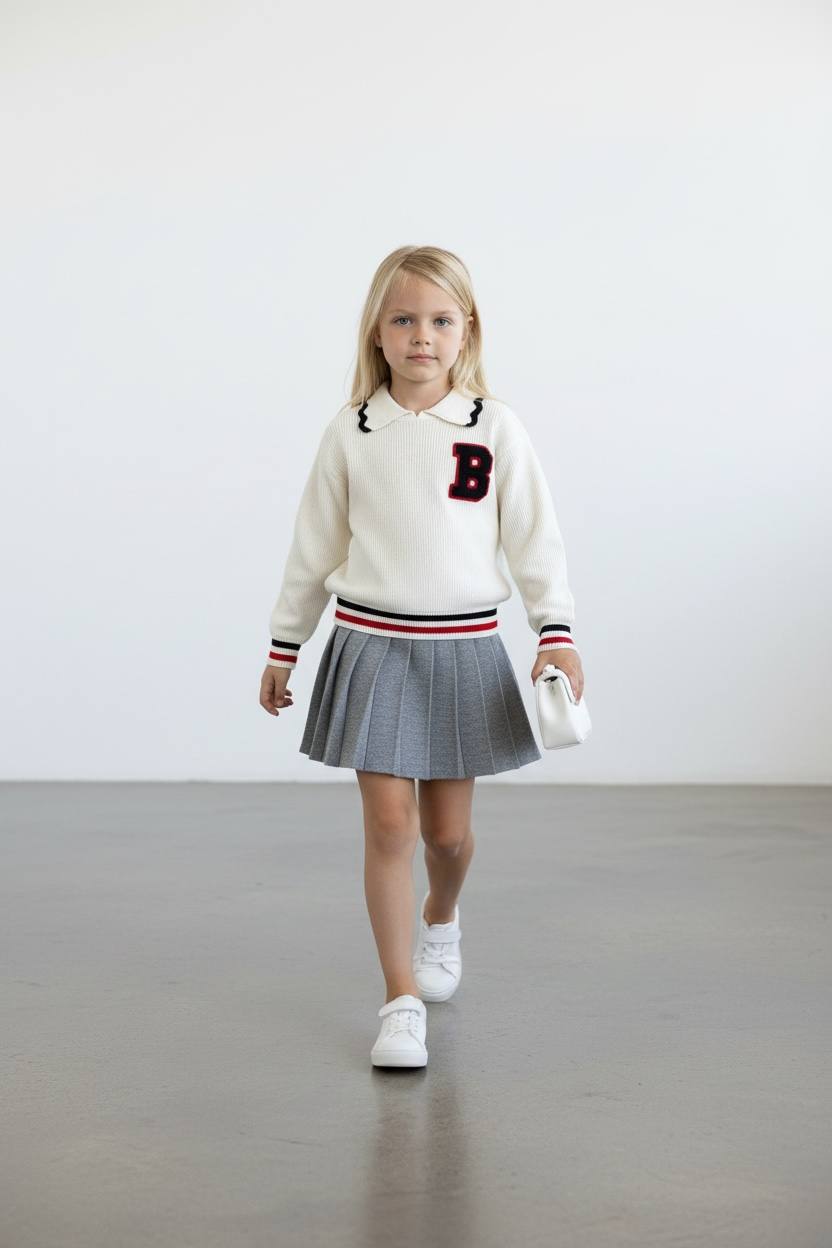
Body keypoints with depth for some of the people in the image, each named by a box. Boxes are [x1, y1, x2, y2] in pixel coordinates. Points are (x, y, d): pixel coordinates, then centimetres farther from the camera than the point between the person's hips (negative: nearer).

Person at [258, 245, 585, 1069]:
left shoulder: (495, 428, -2)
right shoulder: (351, 433, 0)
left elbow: (534, 538, 0)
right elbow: (315, 547, 7)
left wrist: (556, 632, -8)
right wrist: (284, 646, 10)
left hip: (463, 649, 0)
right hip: (372, 645, 0)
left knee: (448, 829, 9)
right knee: (388, 824, -3)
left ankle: (441, 918, 43)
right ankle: (402, 1000, 7)